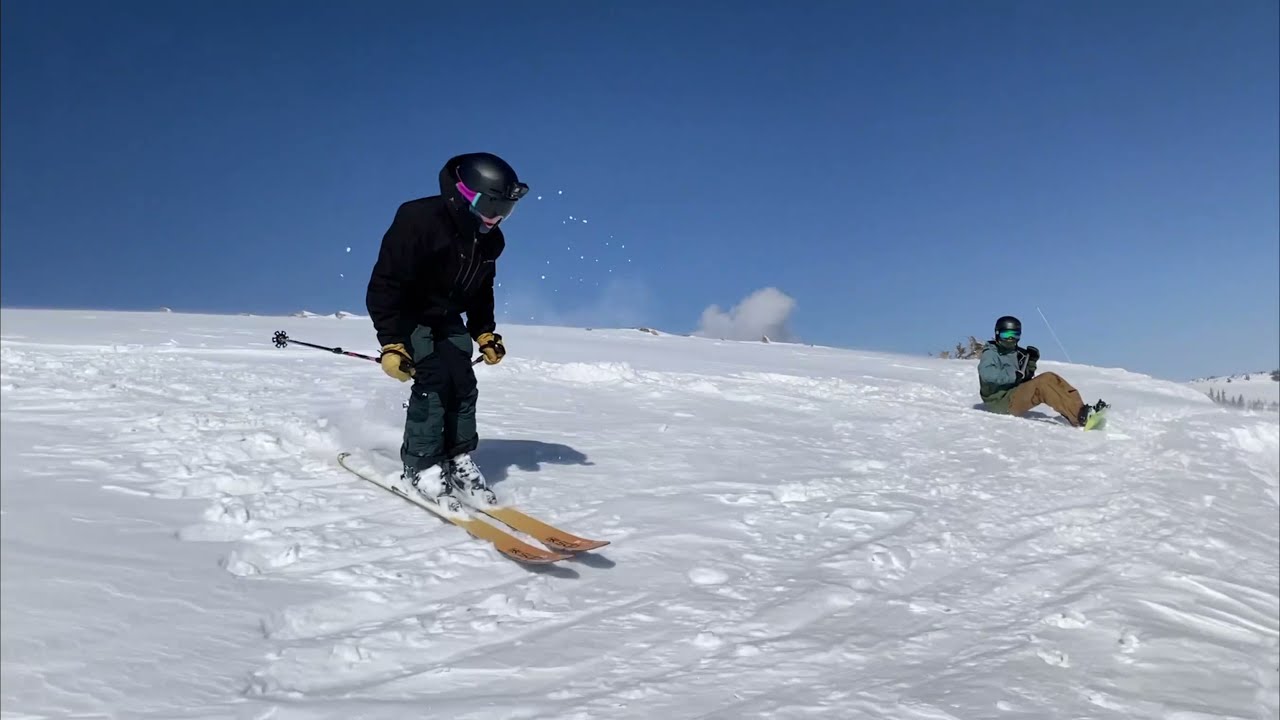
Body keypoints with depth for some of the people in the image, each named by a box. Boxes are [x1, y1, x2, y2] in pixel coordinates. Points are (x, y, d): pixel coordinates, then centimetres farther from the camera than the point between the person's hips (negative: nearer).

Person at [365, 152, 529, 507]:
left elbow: (481, 291, 11)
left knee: (463, 384, -7)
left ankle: (459, 463, 3)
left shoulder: (489, 239, -8)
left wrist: (485, 333, 4)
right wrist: (392, 343, -30)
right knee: (433, 380, -20)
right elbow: (385, 285, -28)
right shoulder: (419, 221, -30)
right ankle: (421, 468, -10)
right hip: (408, 315, -6)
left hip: (447, 319, 6)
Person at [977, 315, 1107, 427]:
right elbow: (987, 374, -26)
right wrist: (1015, 375, -21)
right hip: (1001, 402, -8)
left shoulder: (1016, 353, 21)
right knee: (1043, 382, -26)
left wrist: (1031, 363, 3)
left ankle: (1079, 409, -22)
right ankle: (1080, 418, -37)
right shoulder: (991, 353, -4)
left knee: (1051, 378, -10)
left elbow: (1025, 380, 19)